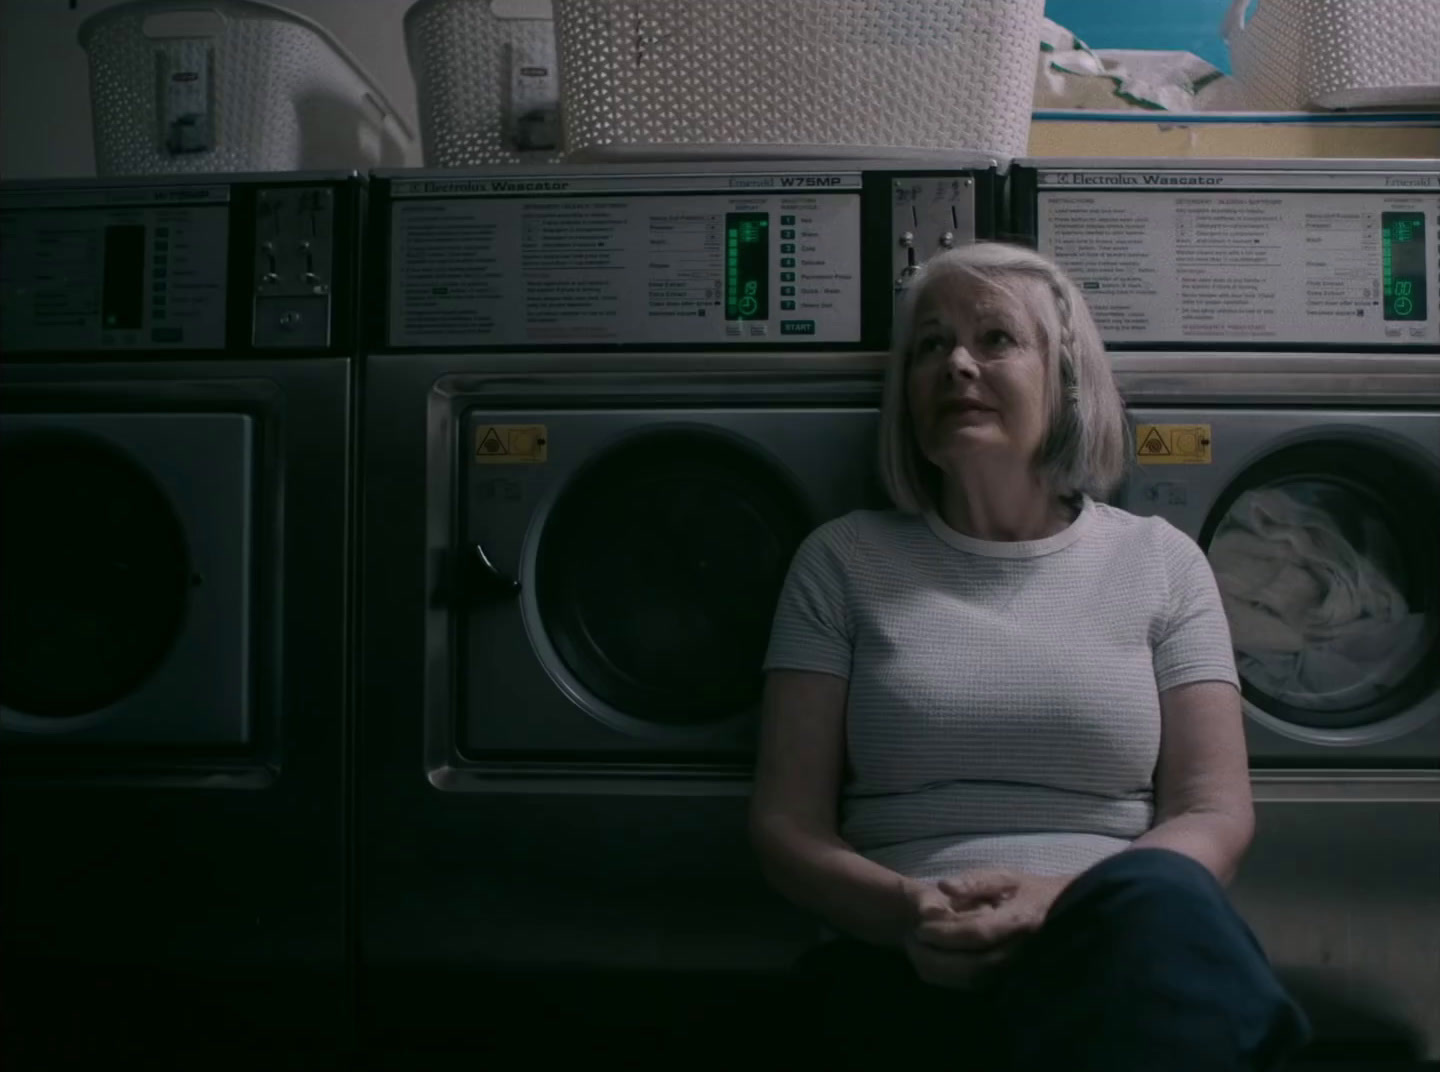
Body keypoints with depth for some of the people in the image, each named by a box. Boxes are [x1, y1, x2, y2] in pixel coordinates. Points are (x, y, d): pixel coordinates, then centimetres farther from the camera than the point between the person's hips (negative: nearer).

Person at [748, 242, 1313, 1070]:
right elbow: (786, 825, 7)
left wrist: (1068, 899, -16)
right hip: (916, 968, -1)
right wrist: (905, 908, -15)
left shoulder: (1160, 561, 13)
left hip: (1124, 940, 2)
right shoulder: (844, 561, 11)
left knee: (1159, 895, -35)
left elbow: (1216, 814, 5)